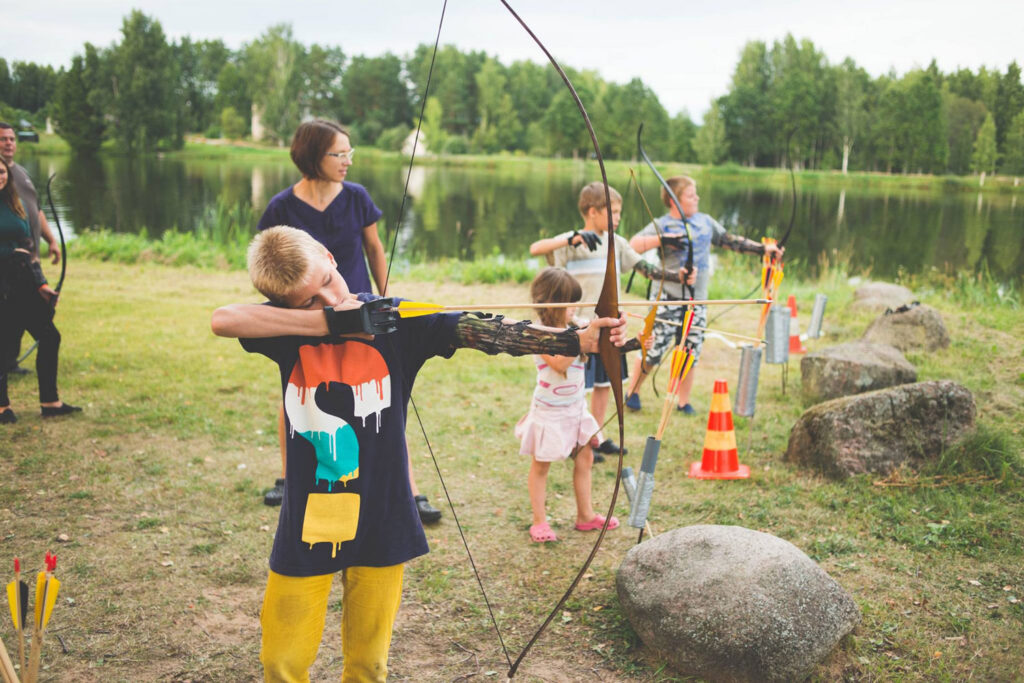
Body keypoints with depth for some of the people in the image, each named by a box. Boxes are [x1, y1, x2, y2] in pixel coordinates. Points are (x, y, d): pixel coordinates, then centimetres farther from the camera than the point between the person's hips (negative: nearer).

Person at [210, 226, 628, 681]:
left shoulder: (396, 320, -5)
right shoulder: (289, 329, -3)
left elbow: (484, 332, -13)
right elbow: (223, 319, -22)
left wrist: (577, 340, -24)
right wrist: (328, 321, -22)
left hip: (381, 524, 0)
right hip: (307, 525, 0)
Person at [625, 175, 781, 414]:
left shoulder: (705, 221, 11)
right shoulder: (662, 225, -6)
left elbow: (730, 241, 19)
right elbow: (633, 245, -19)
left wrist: (762, 248, 15)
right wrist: (662, 239, -29)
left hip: (697, 300, 5)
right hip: (668, 298, -5)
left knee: (691, 353, 7)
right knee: (653, 350, -2)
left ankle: (684, 402, 20)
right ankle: (632, 392, 18)